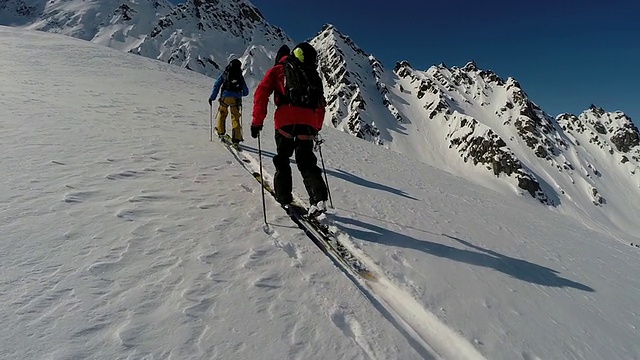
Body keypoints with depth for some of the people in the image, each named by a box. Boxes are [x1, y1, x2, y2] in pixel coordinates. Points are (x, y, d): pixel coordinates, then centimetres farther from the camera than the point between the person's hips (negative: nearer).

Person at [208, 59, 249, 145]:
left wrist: (212, 97, 9)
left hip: (225, 97, 0)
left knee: (222, 113, 22)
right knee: (236, 118, 3)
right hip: (236, 99, 0)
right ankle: (236, 138, -2)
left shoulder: (225, 74, 10)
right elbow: (246, 92, 16)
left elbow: (216, 85, 5)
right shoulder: (240, 76, 12)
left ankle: (220, 131, 29)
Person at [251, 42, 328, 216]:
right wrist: (317, 128, 34)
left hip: (286, 120, -2)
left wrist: (257, 121, 6)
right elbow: (321, 105, 25)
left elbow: (261, 93, 7)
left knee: (282, 157, 14)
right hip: (309, 122, 2)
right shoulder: (314, 76, 26)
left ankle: (283, 195, 11)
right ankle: (319, 198, -6)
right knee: (306, 161, 9)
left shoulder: (278, 70, 19)